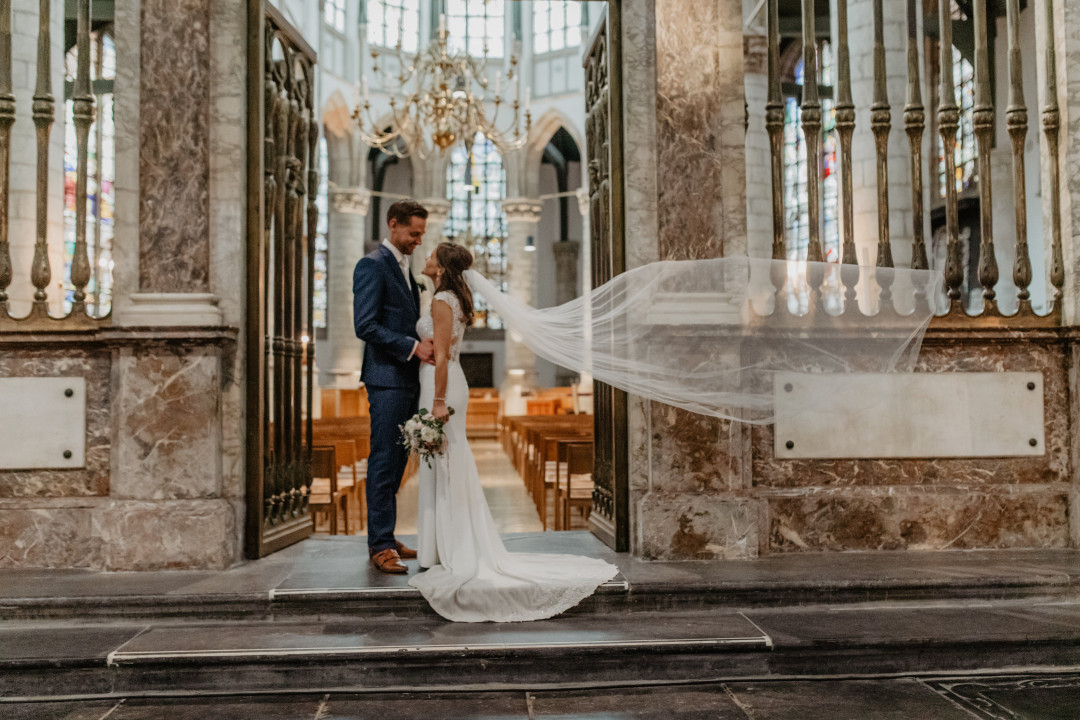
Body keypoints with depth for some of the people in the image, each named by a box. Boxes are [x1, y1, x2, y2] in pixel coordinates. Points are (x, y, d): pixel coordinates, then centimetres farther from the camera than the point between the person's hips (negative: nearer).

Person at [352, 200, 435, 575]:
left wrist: (424, 346, 9)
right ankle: (381, 545, 2)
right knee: (384, 460, -5)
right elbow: (366, 326, -17)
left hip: (407, 379, 9)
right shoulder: (372, 266, -9)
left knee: (396, 460, 12)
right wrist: (413, 346, -19)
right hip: (387, 379, -9)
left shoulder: (404, 267, 20)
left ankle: (384, 537, 21)